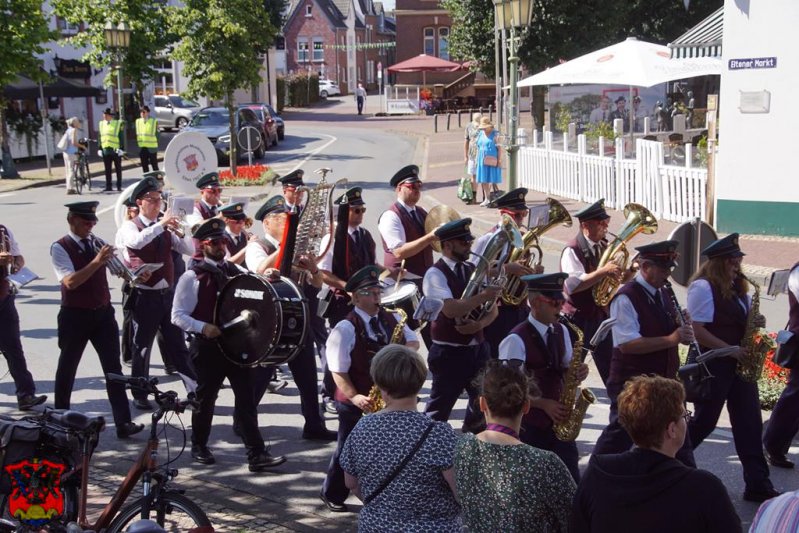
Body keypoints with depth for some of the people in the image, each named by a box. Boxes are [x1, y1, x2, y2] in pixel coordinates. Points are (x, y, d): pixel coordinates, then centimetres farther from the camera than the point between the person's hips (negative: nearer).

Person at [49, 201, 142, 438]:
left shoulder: (96, 242, 7)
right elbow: (70, 282, -23)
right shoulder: (60, 248, -10)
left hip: (103, 312, 4)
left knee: (113, 367, -3)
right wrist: (97, 261, -32)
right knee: (67, 368, 11)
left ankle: (123, 422, -5)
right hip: (75, 316, -4)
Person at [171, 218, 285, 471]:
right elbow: (177, 315, -6)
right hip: (208, 347, -4)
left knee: (246, 398, -2)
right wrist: (203, 327, -21)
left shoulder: (235, 271, 11)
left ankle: (256, 454, -4)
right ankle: (199, 447, 30)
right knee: (206, 398, 10)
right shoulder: (192, 277, -4)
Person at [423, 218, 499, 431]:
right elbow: (450, 310, -25)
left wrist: (479, 324, -11)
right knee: (438, 412, 1)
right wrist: (482, 296, -22)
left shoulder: (473, 270, 10)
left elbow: (492, 309, 8)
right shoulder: (435, 274, -11)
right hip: (449, 353, -7)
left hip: (477, 348, 7)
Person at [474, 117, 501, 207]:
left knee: (493, 180, -4)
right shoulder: (481, 134, 11)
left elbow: (499, 148, -9)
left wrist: (499, 160, -15)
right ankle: (487, 199, 10)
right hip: (482, 161, 6)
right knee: (484, 180, 5)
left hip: (492, 161, -6)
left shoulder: (495, 134, -6)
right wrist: (477, 159, 13)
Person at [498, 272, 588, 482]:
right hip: (528, 423, -5)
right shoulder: (517, 339, -15)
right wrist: (544, 403, -18)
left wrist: (577, 372, -6)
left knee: (572, 481, 0)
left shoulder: (561, 332, 6)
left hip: (558, 418, 6)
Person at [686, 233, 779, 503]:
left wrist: (755, 322, -1)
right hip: (713, 365, -8)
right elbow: (697, 331, -18)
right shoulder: (703, 287, -13)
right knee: (704, 421, 2)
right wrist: (730, 349, -19)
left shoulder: (737, 289, 13)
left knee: (749, 422, 3)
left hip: (739, 364, 8)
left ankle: (757, 484, 5)